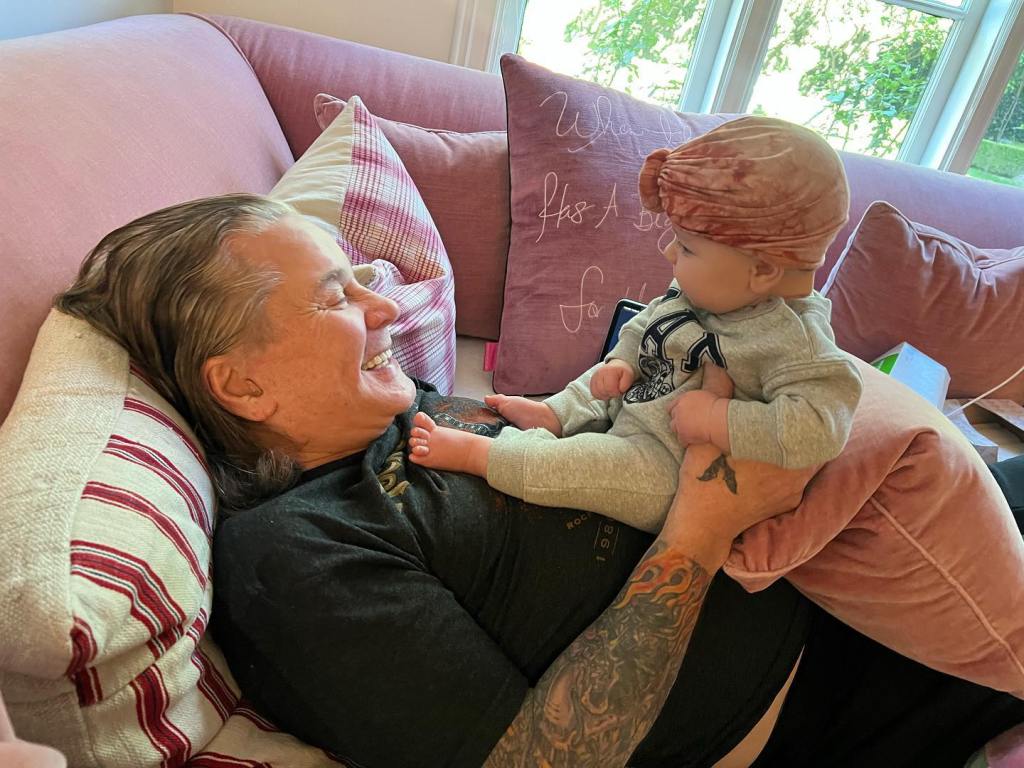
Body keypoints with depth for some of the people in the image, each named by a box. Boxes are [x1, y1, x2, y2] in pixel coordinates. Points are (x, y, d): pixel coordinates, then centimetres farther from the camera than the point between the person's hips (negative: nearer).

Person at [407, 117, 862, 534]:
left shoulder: (795, 340, -29)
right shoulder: (702, 291, -3)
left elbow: (820, 424, -41)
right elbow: (644, 327, 12)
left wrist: (720, 420, -40)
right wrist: (621, 363, -6)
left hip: (667, 469, -9)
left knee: (604, 466, -32)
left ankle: (475, 453, -24)